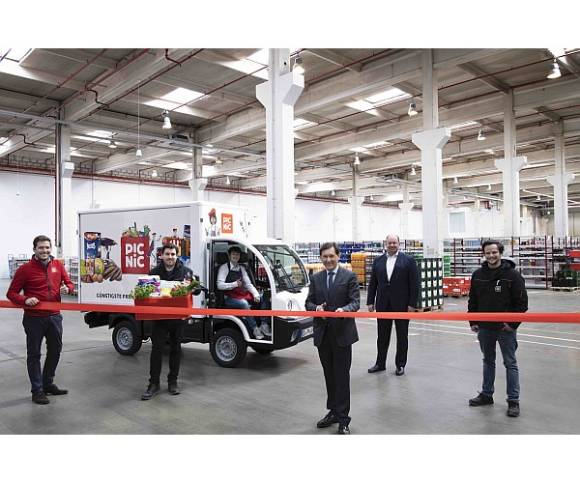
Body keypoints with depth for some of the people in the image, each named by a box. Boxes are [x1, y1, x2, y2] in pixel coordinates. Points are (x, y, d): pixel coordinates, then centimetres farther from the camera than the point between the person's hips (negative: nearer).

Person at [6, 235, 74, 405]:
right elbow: (11, 293, -6)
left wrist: (67, 289, -11)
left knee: (55, 351, 16)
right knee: (34, 354, 6)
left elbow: (69, 283, 12)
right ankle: (37, 391, 17)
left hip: (54, 316, 5)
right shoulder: (25, 269, -9)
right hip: (34, 319, -5)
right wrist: (25, 300, -24)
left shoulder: (58, 265, 3)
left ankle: (48, 384, 34)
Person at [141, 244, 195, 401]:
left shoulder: (185, 271, 2)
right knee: (157, 349, 0)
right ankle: (154, 383, 11)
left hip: (178, 316, 0)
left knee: (175, 349, 11)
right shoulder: (154, 272, 5)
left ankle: (173, 382, 24)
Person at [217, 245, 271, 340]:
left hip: (243, 295, 6)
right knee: (244, 303, -35)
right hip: (229, 297, -6)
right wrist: (234, 284, -22)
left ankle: (264, 325, -17)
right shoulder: (224, 268, 0)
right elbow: (220, 285, -10)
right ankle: (255, 329, -29)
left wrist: (256, 295, -5)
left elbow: (248, 284, 13)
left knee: (263, 298, -11)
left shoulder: (242, 269, 17)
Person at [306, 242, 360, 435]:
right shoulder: (315, 278, 9)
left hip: (342, 333, -4)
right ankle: (333, 411, 30)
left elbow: (355, 302, -8)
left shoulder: (349, 277, -3)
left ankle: (343, 419, 9)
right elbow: (308, 302, 9)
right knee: (329, 375, 15)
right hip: (322, 333, 4)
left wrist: (343, 309, -27)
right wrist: (316, 308, -13)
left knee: (341, 376, 0)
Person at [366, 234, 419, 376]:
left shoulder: (408, 260, -3)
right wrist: (370, 302, 4)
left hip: (402, 304, -3)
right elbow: (373, 283, 9)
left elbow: (414, 283, -5)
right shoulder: (378, 261, 7)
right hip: (383, 304, 3)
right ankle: (380, 363, 22)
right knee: (382, 335, 10)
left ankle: (400, 364, 21)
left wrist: (412, 304, -10)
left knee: (402, 336, 8)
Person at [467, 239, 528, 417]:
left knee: (510, 363, 5)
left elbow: (522, 302, -9)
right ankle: (486, 395, 29)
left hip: (505, 329, -4)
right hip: (484, 328, 5)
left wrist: (513, 324, -13)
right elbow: (472, 300, 10)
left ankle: (513, 401, 14)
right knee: (488, 361, 17)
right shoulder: (478, 275, 3)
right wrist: (473, 321, 4)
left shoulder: (512, 275, -9)